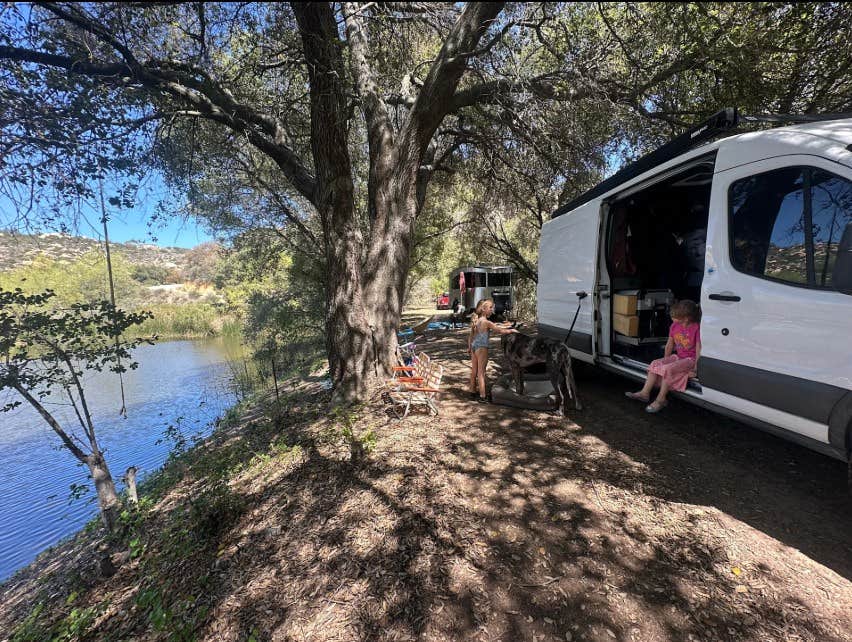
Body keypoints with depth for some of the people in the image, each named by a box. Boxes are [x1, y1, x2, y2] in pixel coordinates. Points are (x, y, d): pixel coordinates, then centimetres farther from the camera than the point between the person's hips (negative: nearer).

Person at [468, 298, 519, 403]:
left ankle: (473, 391, 29)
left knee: (474, 371, 16)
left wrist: (469, 347, 24)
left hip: (474, 347, 8)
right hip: (482, 348, -8)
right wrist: (511, 330, 0)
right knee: (481, 372, -3)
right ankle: (482, 397, 3)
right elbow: (500, 331, -15)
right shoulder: (486, 322, -17)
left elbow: (470, 336, 15)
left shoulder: (476, 320, 7)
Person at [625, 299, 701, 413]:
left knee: (668, 368, -29)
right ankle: (645, 393, -15)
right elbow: (669, 344, 13)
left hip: (690, 359, -7)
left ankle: (660, 400, -19)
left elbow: (699, 349, -16)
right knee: (655, 363, -13)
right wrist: (665, 360, 10)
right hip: (677, 356, 7)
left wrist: (695, 368, -19)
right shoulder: (674, 326, 4)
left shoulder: (696, 328, -16)